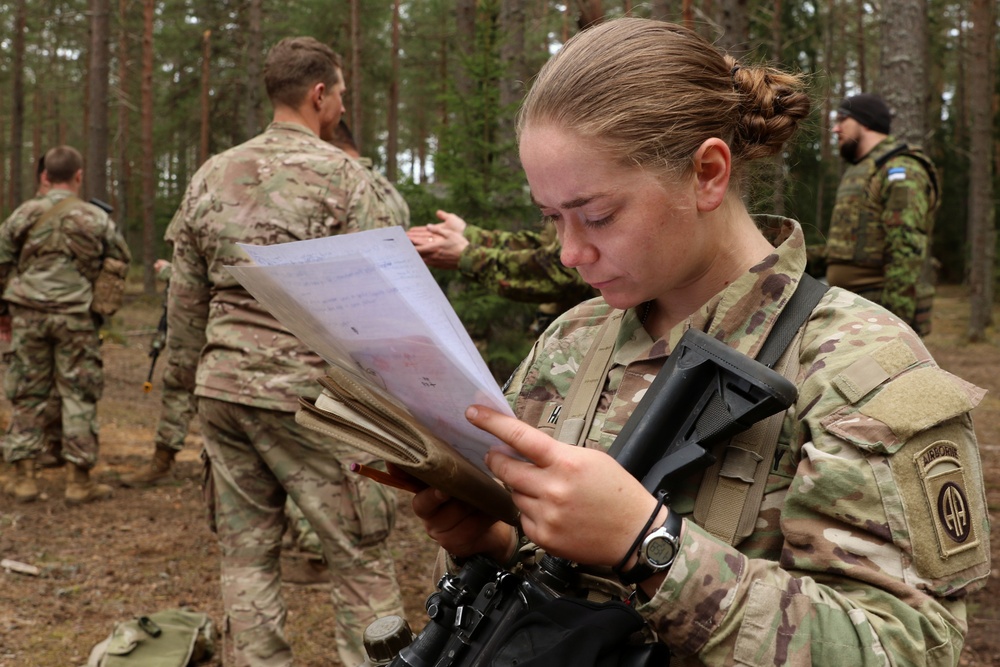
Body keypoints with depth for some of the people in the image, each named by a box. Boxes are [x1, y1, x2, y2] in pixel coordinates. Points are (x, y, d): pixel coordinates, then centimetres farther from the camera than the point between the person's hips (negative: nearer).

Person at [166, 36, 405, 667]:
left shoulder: (211, 176, 10)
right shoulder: (342, 174, -6)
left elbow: (185, 298, 14)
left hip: (222, 388, 6)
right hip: (307, 392, -6)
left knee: (246, 551, 12)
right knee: (361, 557, 3)